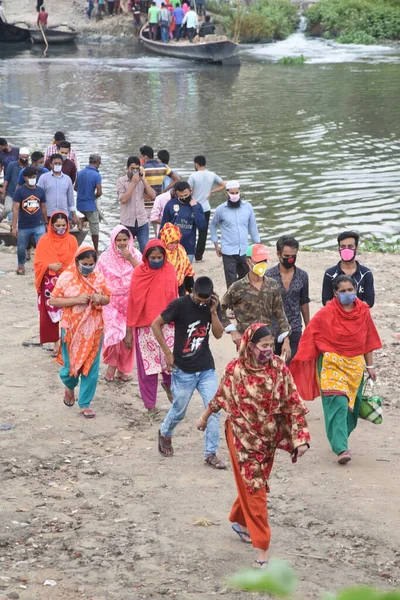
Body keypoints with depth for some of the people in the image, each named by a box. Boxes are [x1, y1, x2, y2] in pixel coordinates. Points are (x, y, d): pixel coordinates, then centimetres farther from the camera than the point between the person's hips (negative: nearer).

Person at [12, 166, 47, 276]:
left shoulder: (40, 191, 0)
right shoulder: (20, 191, -9)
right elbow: (15, 209, -11)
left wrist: (46, 223, 16)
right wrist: (14, 226, -16)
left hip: (39, 225, 1)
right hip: (23, 226, -1)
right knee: (21, 248, 14)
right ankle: (21, 265, 38)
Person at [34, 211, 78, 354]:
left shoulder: (72, 240, 2)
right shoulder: (44, 240, -2)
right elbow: (38, 262, -1)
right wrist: (50, 266, -18)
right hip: (50, 283, 0)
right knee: (51, 313, 0)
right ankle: (56, 344, 9)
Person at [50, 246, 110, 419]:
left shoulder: (99, 277, 0)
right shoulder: (66, 277, -9)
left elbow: (107, 299, 10)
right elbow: (53, 301, -10)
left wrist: (100, 298, -14)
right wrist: (77, 300, -21)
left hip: (94, 329, 2)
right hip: (72, 329, -2)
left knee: (91, 367, 2)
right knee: (71, 364, 4)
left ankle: (85, 404, 13)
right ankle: (69, 386, 39)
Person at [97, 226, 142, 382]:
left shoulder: (135, 255, 2)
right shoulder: (106, 257, -2)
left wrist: (131, 259, -16)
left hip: (130, 302, 2)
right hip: (112, 302, -2)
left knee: (128, 336, 5)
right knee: (114, 333, -15)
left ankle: (123, 368, 21)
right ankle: (112, 363, 8)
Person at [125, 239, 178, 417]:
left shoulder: (170, 271, 0)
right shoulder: (139, 273, -6)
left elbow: (174, 299, 8)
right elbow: (133, 302, -2)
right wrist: (129, 332, -1)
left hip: (167, 324, 1)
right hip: (145, 327, -1)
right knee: (148, 367, 4)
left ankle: (168, 383, 27)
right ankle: (150, 405, 16)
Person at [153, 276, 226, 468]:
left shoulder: (212, 305, 0)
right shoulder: (180, 305, -14)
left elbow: (218, 334, -1)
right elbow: (156, 324, -7)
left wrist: (213, 312, -15)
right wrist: (167, 353, -8)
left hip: (206, 368, 3)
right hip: (183, 370, -3)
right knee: (179, 411, 11)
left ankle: (210, 453, 2)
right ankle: (165, 434, 42)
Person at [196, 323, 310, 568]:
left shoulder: (280, 369, -11)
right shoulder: (235, 370, -14)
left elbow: (293, 404, -10)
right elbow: (221, 397, 4)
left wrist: (301, 438, -15)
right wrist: (204, 418, 18)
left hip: (268, 438, 3)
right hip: (242, 437, -3)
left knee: (253, 484, 19)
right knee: (254, 488, -4)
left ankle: (239, 521, 48)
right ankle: (262, 551, -3)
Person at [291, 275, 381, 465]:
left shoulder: (363, 312, 4)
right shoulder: (326, 314, -7)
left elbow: (368, 341, 10)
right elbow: (311, 335, -4)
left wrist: (370, 366, 12)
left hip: (355, 365, 4)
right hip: (332, 363, -4)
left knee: (352, 405, 10)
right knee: (337, 404, -15)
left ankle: (339, 439, 30)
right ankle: (341, 448, -22)